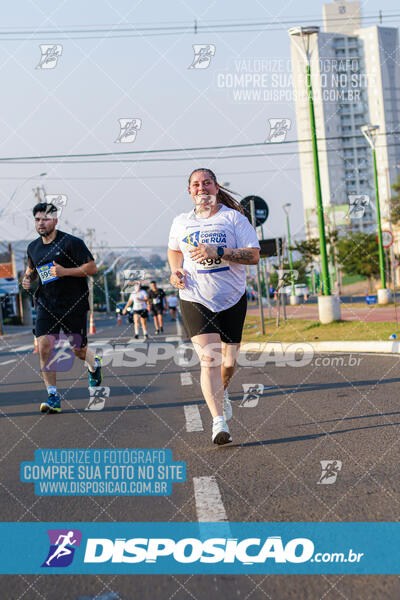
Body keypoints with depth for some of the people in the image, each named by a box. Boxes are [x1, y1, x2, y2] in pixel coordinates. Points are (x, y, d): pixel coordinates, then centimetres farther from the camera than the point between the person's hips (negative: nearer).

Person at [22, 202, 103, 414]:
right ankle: (53, 397, -9)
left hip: (74, 305, -4)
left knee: (78, 350, 5)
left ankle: (94, 364, 43)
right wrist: (28, 278, 4)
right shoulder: (33, 248, 9)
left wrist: (65, 271, -22)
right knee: (44, 347, -14)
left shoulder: (71, 243, -9)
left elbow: (92, 268, -11)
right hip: (46, 305, 4)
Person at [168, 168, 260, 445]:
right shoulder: (181, 222, 8)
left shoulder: (233, 217, -2)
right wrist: (176, 271, 7)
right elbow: (174, 249, 28)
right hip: (195, 300, 0)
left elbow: (254, 255, -11)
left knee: (229, 361, 9)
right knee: (208, 358, -16)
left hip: (232, 299, 0)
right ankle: (218, 421, -19)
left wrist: (218, 252, -23)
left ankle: (222, 393, 43)